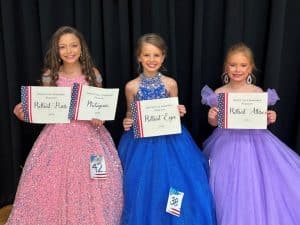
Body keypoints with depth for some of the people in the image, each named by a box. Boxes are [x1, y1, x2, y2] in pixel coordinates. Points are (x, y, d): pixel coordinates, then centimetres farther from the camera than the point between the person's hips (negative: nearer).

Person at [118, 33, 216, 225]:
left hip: (169, 139, 1)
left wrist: (180, 113, -13)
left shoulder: (171, 84, -2)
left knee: (173, 182, -1)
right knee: (143, 186, 3)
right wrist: (127, 122, -11)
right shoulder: (131, 86, -3)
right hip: (141, 141, 0)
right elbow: (130, 114, 9)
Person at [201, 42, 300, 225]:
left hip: (254, 142, 1)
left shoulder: (258, 92, -3)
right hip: (228, 144, 0)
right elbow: (215, 123, 2)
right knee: (230, 188, 3)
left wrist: (270, 119, -14)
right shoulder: (219, 93, -5)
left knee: (257, 187, 1)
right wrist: (211, 118, -19)